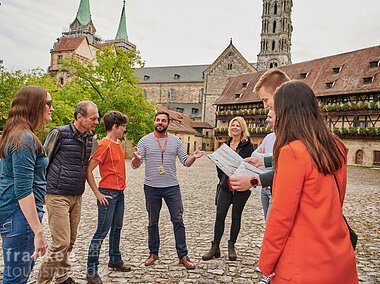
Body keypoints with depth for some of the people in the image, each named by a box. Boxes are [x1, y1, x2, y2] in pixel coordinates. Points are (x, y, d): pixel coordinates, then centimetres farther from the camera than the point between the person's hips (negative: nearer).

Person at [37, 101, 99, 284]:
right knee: (61, 243, -7)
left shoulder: (89, 137, 7)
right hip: (58, 196, -6)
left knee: (70, 241, 13)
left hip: (77, 197, 6)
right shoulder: (59, 133, -11)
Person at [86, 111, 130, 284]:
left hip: (120, 192, 9)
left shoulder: (118, 144, 11)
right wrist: (98, 193, -16)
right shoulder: (105, 146, -16)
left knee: (117, 228, 19)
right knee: (102, 231, -3)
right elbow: (88, 170, -18)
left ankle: (115, 260, 35)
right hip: (108, 194, -9)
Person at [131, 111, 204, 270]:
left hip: (172, 187, 1)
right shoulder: (145, 140, 0)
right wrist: (136, 158, -26)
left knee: (178, 221, 1)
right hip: (151, 187, 0)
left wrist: (193, 157, -17)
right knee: (153, 222, 12)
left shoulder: (175, 140, 6)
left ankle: (183, 256, 12)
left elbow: (185, 162, 5)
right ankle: (153, 253, 28)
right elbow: (135, 166, -3)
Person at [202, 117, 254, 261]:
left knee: (236, 216, 8)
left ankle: (231, 246, 22)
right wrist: (222, 178, 9)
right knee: (220, 215, 0)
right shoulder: (225, 145, 11)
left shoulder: (248, 145, -2)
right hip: (225, 186, 3)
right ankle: (215, 248, 9)